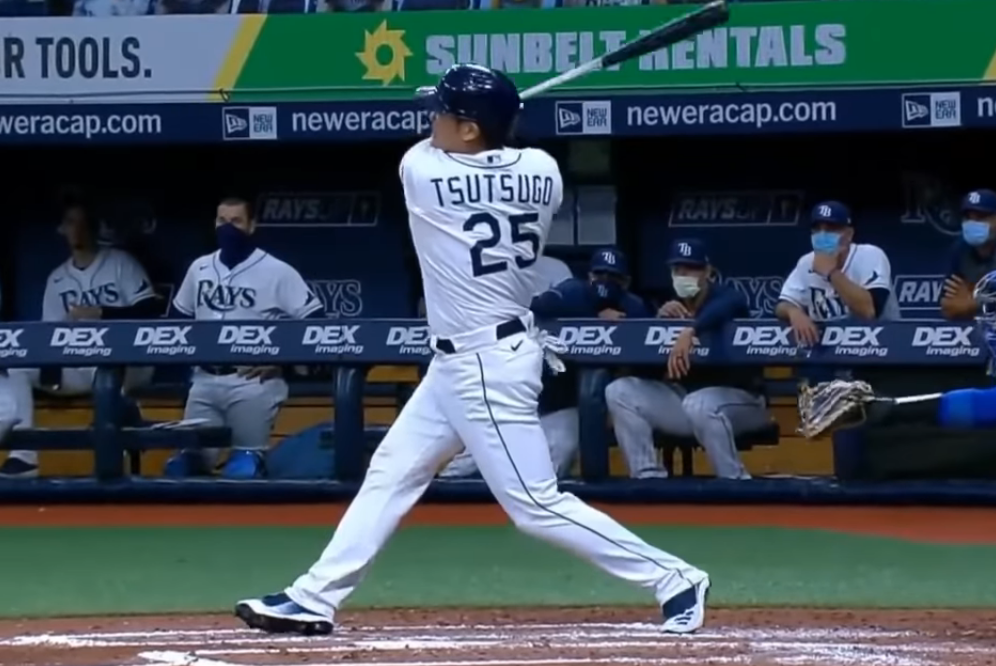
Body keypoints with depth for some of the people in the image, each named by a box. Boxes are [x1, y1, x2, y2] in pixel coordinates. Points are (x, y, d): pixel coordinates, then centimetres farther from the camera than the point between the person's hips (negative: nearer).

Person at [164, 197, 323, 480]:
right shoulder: (199, 268, 13)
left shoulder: (277, 272, -5)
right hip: (205, 380, 6)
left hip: (253, 381, -6)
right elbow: (179, 318, 26)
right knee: (190, 460, 2)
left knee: (244, 467, -8)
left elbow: (313, 320, -8)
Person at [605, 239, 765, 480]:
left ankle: (734, 482, -26)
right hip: (684, 395, 6)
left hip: (738, 399, -6)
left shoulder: (725, 296, -8)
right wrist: (660, 319, -19)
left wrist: (689, 331, -52)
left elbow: (726, 306, -36)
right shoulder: (673, 309, 9)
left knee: (699, 404, -41)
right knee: (619, 392, -11)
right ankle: (648, 476, -15)